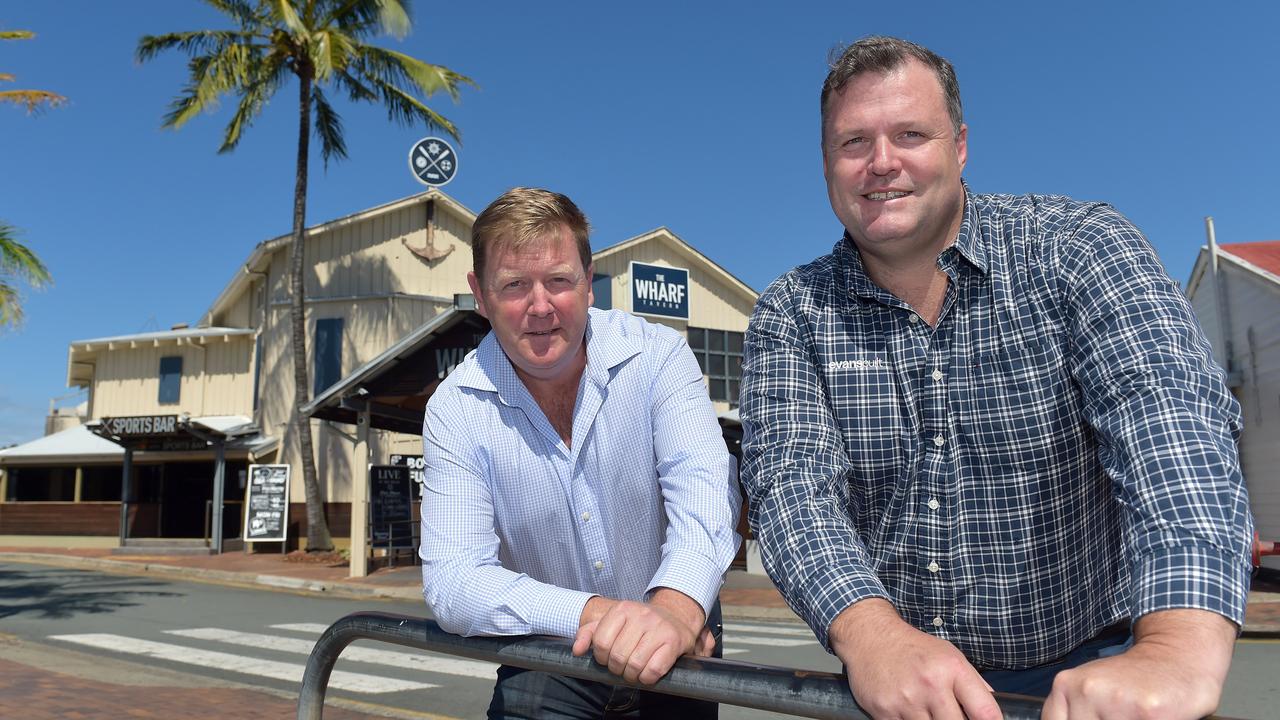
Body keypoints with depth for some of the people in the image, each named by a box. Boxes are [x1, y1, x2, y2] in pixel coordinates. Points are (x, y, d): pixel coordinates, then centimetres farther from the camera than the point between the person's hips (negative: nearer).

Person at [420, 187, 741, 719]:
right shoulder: (455, 410, -11)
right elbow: (451, 580, -18)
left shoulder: (657, 355, -12)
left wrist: (676, 607, -45)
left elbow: (704, 485, -25)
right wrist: (592, 614, -33)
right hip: (546, 663, -1)